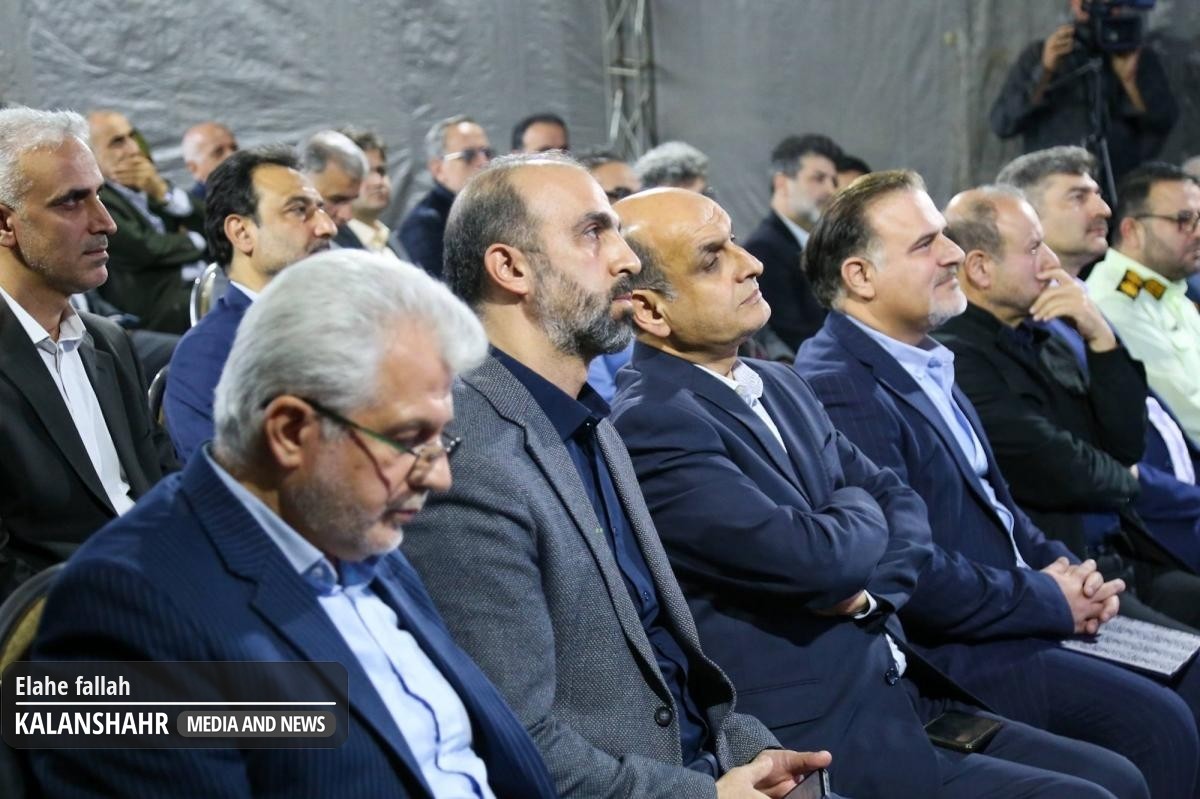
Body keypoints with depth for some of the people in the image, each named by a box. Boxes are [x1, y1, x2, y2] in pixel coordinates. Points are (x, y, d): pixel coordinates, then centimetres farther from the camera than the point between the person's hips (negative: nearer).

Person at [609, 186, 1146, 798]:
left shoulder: (778, 383, 12)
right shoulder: (650, 426, -18)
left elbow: (900, 502, 13)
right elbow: (817, 560, -24)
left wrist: (869, 588, -9)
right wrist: (860, 507, 0)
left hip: (903, 696, 9)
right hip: (818, 744, -8)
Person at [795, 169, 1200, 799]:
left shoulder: (925, 363, 13)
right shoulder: (838, 390, -19)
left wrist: (1057, 564, 3)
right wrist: (1051, 601, -14)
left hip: (1014, 613, 10)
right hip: (951, 652, -10)